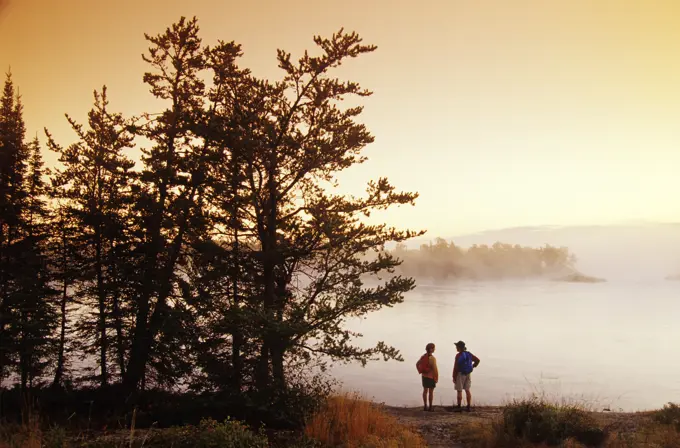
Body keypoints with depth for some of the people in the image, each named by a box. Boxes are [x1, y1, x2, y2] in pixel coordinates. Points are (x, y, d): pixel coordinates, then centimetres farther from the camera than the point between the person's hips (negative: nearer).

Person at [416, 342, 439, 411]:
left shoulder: (423, 356, 1)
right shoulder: (432, 358, -23)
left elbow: (417, 364, 10)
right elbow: (435, 369, -24)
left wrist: (420, 372, 12)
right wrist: (437, 378, -14)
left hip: (424, 376, 7)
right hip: (431, 377, -7)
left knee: (425, 390, 14)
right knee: (431, 392, 3)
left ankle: (425, 406, 19)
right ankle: (430, 407, 9)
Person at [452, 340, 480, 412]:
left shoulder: (458, 355, -15)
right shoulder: (469, 354, 4)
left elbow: (456, 367, -16)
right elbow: (477, 360, 12)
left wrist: (454, 377, -11)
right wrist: (473, 366, 16)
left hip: (460, 374, -6)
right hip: (468, 374, 7)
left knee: (459, 391, -1)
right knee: (467, 390, 10)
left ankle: (459, 407, 0)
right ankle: (468, 407, 10)